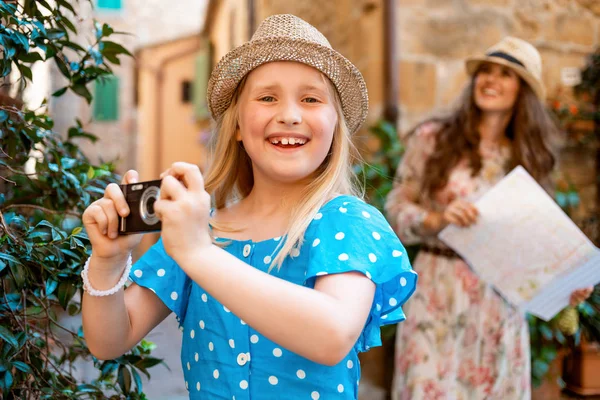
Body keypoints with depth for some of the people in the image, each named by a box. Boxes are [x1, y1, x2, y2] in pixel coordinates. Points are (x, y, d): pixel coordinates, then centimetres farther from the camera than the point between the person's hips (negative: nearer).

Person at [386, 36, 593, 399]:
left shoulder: (528, 157, 8)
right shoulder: (433, 138, -1)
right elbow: (396, 210, -2)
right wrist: (437, 219, -20)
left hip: (501, 304, 3)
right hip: (439, 294, -3)